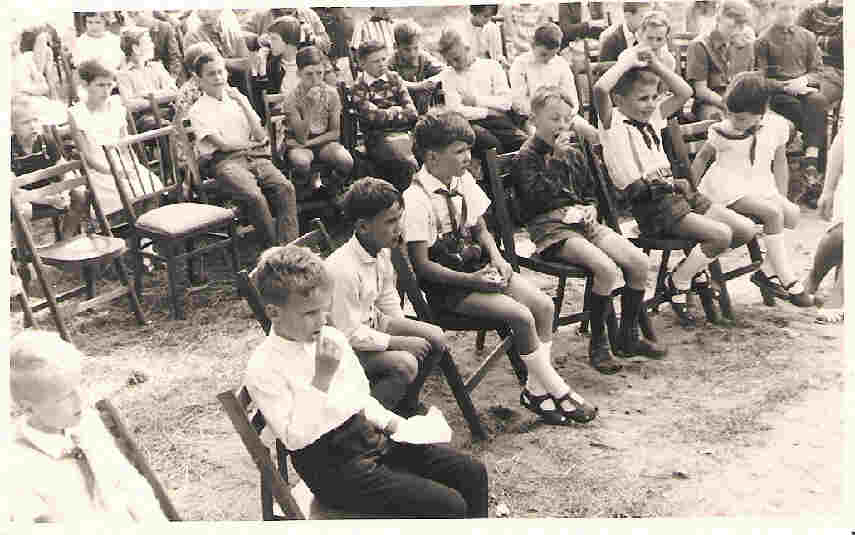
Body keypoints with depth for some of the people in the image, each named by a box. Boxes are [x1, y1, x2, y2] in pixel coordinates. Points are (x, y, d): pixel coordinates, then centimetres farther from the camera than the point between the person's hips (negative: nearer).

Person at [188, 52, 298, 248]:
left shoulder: (238, 99, 20)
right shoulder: (198, 110, 5)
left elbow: (261, 136, 9)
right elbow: (223, 144, -5)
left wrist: (242, 103, 4)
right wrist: (252, 143, 8)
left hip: (255, 158, 5)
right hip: (226, 162, -4)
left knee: (286, 188, -24)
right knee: (254, 196, -33)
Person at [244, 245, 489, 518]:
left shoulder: (332, 338, 8)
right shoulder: (263, 369, -13)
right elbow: (294, 439, -19)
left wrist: (392, 422, 2)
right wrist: (322, 378, -23)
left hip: (369, 435, 7)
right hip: (334, 468, -7)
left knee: (473, 473, -3)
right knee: (449, 506, -19)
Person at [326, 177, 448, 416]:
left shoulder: (382, 252, -4)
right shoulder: (342, 270, -32)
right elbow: (350, 334, -27)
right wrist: (399, 341, -21)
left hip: (371, 323, 9)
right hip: (342, 344, -9)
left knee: (435, 338, 1)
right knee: (405, 364, -27)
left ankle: (406, 404, 21)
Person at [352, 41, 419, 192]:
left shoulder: (394, 78, 16)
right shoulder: (359, 87, 4)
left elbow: (412, 113, 9)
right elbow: (373, 117, -10)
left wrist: (387, 114, -3)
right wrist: (399, 112, 3)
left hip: (404, 132, 5)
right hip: (378, 137, -4)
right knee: (409, 164, -32)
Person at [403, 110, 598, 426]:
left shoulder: (463, 180, 5)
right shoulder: (416, 200, -18)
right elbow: (422, 265, -18)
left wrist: (496, 258, -4)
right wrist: (472, 280, -23)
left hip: (475, 266, 8)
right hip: (445, 285, -8)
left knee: (543, 304, -8)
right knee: (521, 316, -21)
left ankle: (537, 389, 0)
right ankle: (557, 390, -3)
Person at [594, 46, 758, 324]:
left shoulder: (652, 116, 19)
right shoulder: (613, 122, -5)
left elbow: (684, 92, 21)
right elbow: (600, 89, -23)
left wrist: (656, 65, 12)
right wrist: (628, 60, -10)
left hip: (674, 189, 9)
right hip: (650, 204, -8)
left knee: (746, 229, 1)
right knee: (721, 235, -21)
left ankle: (696, 263, 21)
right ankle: (677, 283, 0)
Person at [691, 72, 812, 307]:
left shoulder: (777, 126, 1)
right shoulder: (723, 131, -7)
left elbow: (780, 163, 11)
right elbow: (702, 157, 6)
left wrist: (781, 197, 4)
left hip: (761, 186, 5)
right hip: (728, 187, -5)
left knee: (792, 214, -18)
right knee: (773, 213, -25)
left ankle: (767, 271, -8)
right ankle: (788, 279, -17)